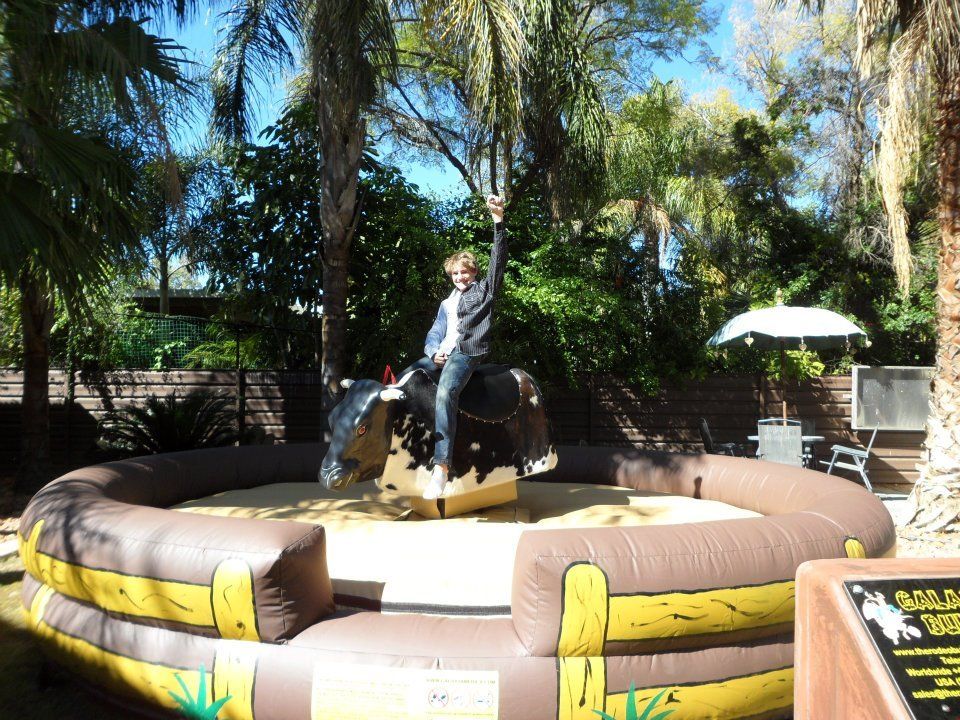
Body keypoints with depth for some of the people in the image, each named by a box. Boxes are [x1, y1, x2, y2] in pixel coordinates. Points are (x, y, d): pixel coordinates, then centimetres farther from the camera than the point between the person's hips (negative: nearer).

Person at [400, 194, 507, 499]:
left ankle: (441, 465, -41)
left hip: (467, 352, -8)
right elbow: (434, 333, 20)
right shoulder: (447, 303, 27)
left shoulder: (484, 289, 11)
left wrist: (498, 220, -12)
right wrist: (434, 351, -4)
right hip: (441, 353, 8)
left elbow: (498, 257, -1)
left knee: (446, 391, -35)